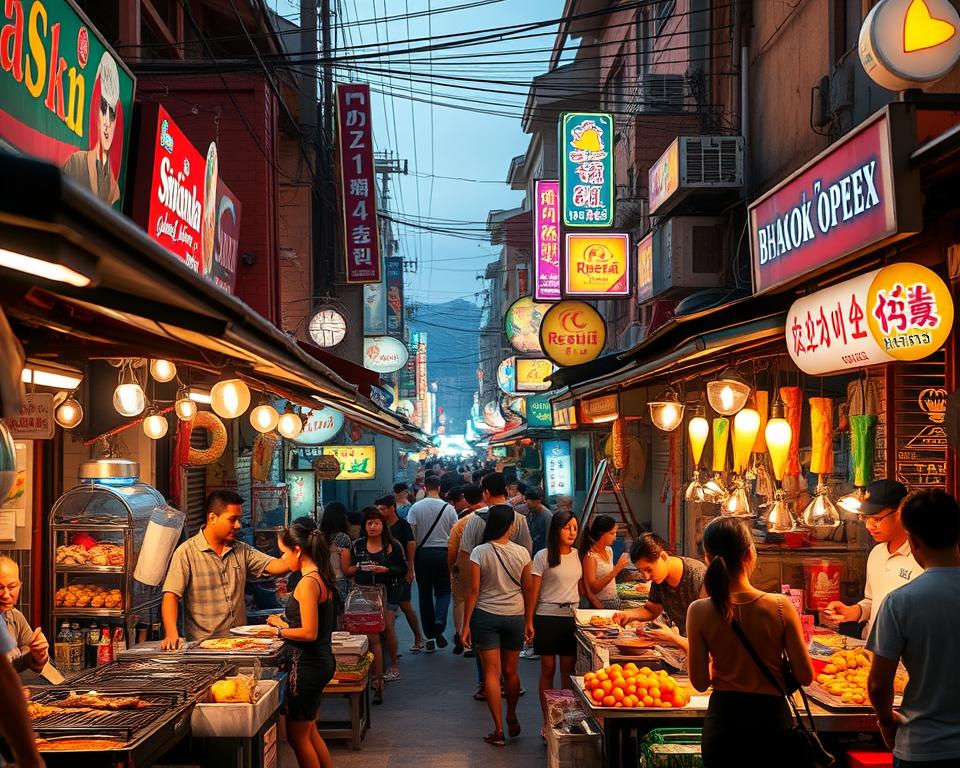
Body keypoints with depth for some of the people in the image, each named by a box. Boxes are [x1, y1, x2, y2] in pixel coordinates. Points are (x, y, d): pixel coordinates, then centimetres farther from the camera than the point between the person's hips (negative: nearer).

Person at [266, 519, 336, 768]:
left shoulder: (308, 583, -20)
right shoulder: (322, 578, 8)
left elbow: (309, 633, -24)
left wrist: (280, 631, -10)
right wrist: (285, 624, 15)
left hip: (307, 664, -10)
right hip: (321, 661, 10)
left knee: (298, 735, 4)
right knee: (309, 732, 20)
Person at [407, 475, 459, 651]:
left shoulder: (416, 508, -3)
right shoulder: (448, 508, -2)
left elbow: (410, 535, -7)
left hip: (422, 553, 0)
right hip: (443, 553, 0)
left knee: (425, 594, 8)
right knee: (443, 592, 10)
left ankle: (430, 638, 10)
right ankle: (439, 622, -19)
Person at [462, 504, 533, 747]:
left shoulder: (479, 552, -9)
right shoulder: (522, 553, -5)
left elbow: (474, 590, -9)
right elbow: (527, 589, 2)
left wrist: (466, 624, -3)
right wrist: (529, 621, 12)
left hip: (485, 615, -2)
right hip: (514, 616, 2)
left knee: (492, 672, 1)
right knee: (510, 671, 15)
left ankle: (498, 729, 1)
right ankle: (512, 720, 32)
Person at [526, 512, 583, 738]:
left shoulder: (578, 556, 8)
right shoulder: (543, 556, -4)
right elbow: (534, 591, -4)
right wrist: (529, 621, -7)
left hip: (572, 616, 3)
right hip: (548, 616, -3)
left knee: (568, 670, 5)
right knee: (548, 670, 2)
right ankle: (547, 723, 9)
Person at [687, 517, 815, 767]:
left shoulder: (699, 612, -13)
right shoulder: (780, 607, -15)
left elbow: (700, 682, -6)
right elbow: (805, 677, -9)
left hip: (722, 718, 1)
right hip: (771, 718, 0)